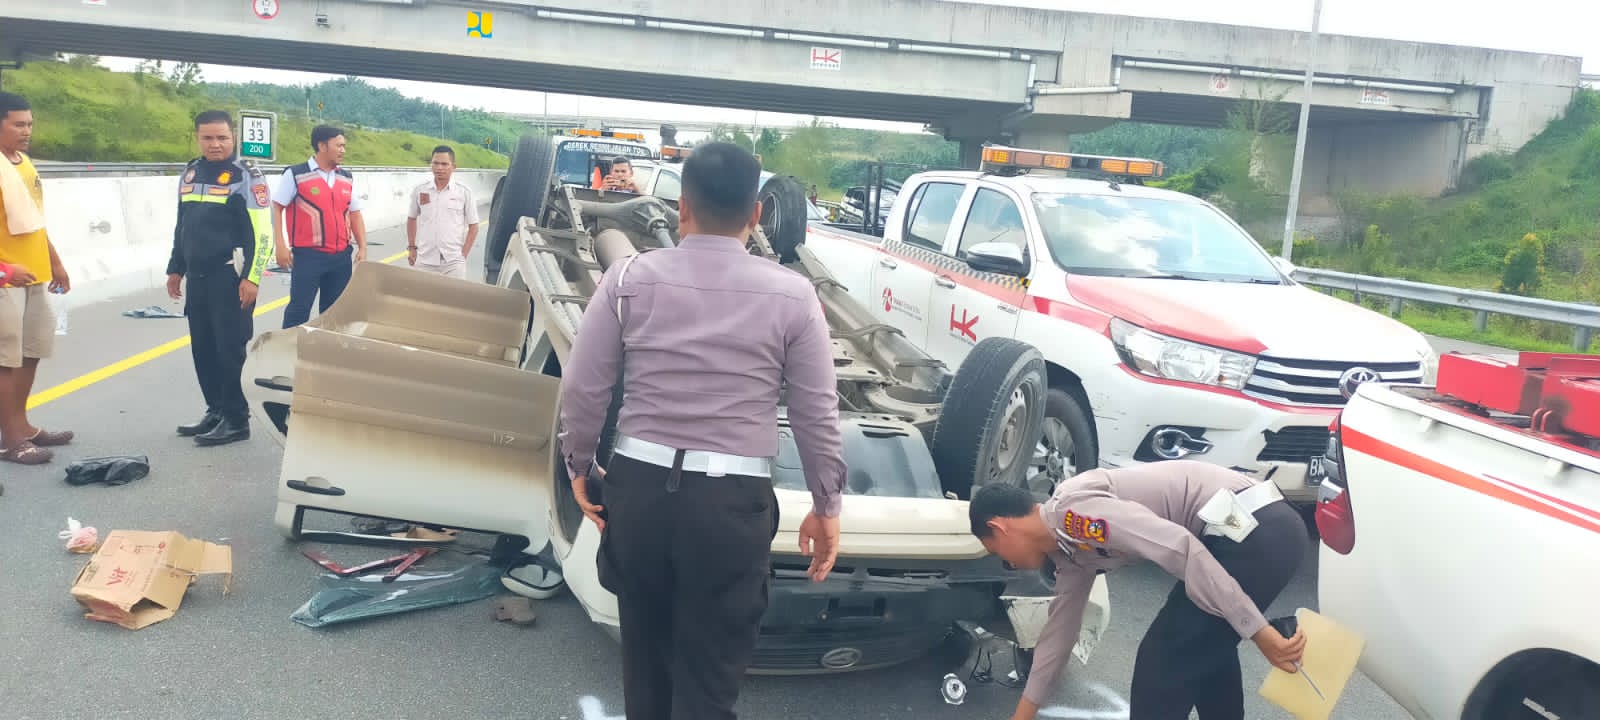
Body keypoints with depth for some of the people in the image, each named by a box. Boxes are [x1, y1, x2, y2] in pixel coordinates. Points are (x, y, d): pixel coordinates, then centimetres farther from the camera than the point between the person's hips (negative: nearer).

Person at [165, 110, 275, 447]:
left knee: (229, 350, -4)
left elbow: (262, 231, -13)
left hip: (230, 277, -7)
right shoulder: (190, 173, 13)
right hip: (197, 277, 7)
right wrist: (175, 269, 21)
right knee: (203, 349, 11)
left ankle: (236, 421, 4)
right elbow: (182, 226, 22)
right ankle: (216, 412, 22)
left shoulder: (245, 175, -9)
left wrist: (251, 277, -19)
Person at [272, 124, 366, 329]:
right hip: (308, 255, -5)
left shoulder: (347, 178, 11)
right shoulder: (295, 174, -6)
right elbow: (276, 208, -4)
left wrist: (362, 247, 7)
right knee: (299, 308, -3)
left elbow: (354, 213, 16)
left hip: (341, 256, 6)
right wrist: (281, 246, -11)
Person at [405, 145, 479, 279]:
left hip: (453, 263, -2)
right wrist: (411, 247, 13)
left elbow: (473, 226, 4)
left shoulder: (464, 192, 0)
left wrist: (463, 255, -3)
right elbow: (412, 218, 19)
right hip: (424, 262, 2)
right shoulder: (419, 191, 6)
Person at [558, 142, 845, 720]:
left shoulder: (629, 278, -2)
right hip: (733, 502, -2)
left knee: (644, 653, 24)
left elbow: (583, 389, 1)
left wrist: (580, 467, 18)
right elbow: (817, 414, 0)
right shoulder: (792, 295, -5)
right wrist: (826, 507, 12)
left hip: (637, 486, 3)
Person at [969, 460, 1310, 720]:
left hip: (1255, 533, -10)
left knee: (1163, 661, -1)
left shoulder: (1072, 508, -11)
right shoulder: (1069, 546, 19)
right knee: (1205, 647, 29)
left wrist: (1258, 632, -19)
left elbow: (1179, 547, -21)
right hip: (1266, 529, 10)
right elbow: (1060, 628, 29)